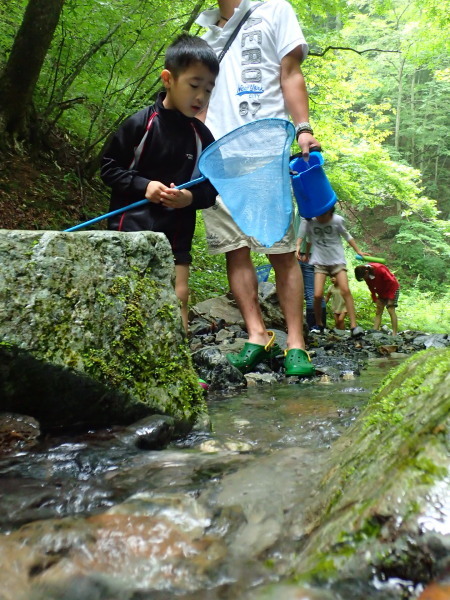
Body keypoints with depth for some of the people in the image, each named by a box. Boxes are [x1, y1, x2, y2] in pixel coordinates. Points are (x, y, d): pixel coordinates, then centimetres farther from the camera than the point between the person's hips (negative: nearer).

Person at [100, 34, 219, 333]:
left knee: (179, 297, 0)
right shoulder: (140, 123, -8)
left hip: (176, 232, 3)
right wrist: (143, 186, -17)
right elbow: (109, 168, -2)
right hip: (131, 226, -2)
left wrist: (191, 197, -15)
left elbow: (212, 187, 6)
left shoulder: (202, 135, 1)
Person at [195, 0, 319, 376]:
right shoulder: (209, 33, 27)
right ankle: (257, 335, 4)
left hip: (266, 151, -5)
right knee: (234, 248, -2)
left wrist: (303, 128, -8)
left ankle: (296, 343, -2)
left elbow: (291, 74, 6)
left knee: (281, 250, -8)